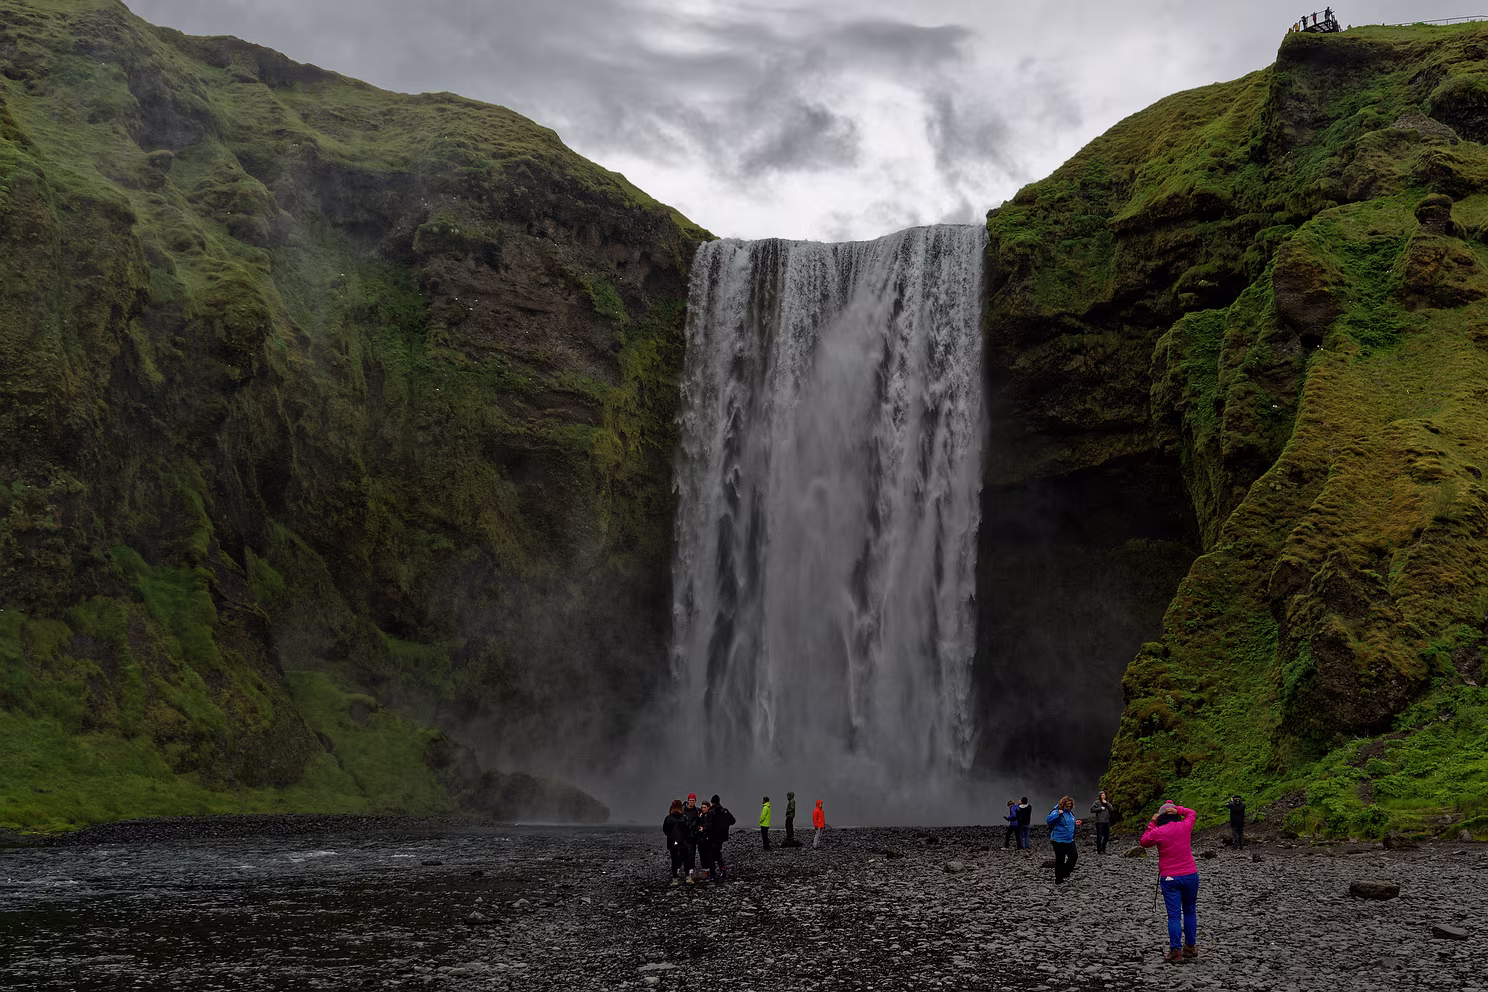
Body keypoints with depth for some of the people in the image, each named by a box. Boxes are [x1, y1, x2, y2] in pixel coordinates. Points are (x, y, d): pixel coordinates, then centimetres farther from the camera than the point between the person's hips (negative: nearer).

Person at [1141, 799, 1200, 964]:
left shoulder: (1157, 832, -8)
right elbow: (1192, 813, 20)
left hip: (1169, 878, -2)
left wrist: (1152, 823, 10)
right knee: (1190, 911, 15)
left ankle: (1175, 951, -5)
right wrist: (1177, 809, 3)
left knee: (1173, 915, -1)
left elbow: (1144, 842, 10)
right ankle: (1190, 947, 21)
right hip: (1190, 875, 2)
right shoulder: (1185, 826, -1)